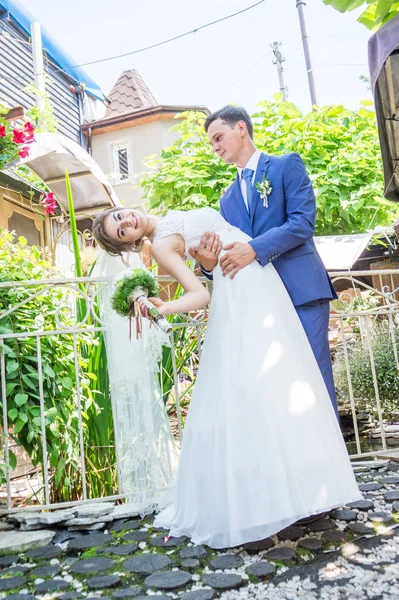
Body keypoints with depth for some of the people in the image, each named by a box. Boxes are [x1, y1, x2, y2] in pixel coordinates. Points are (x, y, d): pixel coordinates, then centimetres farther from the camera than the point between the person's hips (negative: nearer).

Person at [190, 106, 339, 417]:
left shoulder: (287, 166, 6)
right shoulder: (228, 198, 22)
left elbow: (303, 222, -8)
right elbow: (230, 248, 16)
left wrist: (254, 249, -19)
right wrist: (210, 262, -7)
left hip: (301, 290, -5)